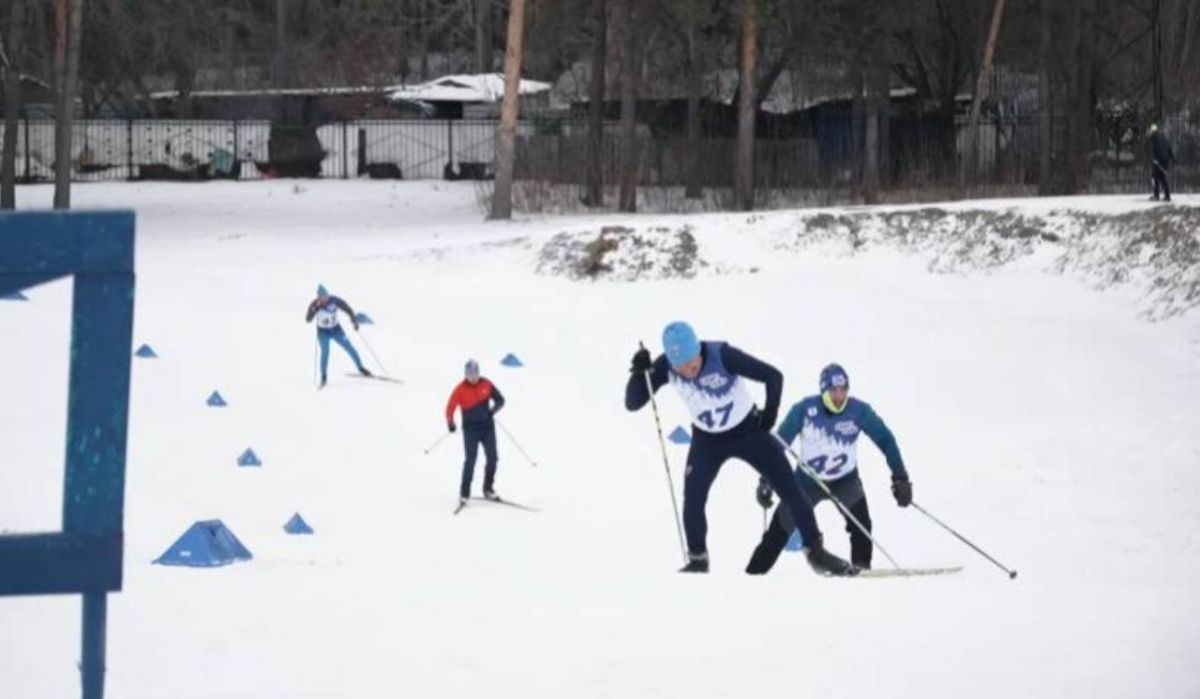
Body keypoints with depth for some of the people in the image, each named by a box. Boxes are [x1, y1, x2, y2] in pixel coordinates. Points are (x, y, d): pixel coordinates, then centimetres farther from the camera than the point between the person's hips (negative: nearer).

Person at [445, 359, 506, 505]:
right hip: (471, 429, -3)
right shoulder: (460, 389, -9)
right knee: (470, 460, -11)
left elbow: (500, 399, 6)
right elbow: (450, 407, -12)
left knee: (492, 458, 5)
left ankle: (488, 489, 22)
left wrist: (494, 409, -15)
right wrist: (450, 423, -28)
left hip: (487, 426, 4)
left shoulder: (486, 384, -1)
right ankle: (464, 493, -6)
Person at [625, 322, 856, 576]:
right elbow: (633, 403, -18)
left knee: (789, 488, -4)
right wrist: (639, 373, -35)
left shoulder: (722, 356, -30)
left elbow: (772, 375, -22)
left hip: (748, 431, -2)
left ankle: (815, 551, 8)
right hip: (708, 440, 2)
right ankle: (697, 560, 1)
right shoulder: (665, 367, -21)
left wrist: (771, 409, -36)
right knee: (693, 497, -16)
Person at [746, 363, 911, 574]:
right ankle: (753, 573, 18)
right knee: (779, 530, 2)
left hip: (845, 481, 0)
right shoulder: (804, 409, -20)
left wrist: (900, 477, -14)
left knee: (859, 518, -29)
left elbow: (885, 440, -10)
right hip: (808, 481, 0)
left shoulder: (859, 410, -20)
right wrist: (766, 481, -13)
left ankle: (861, 567, -21)